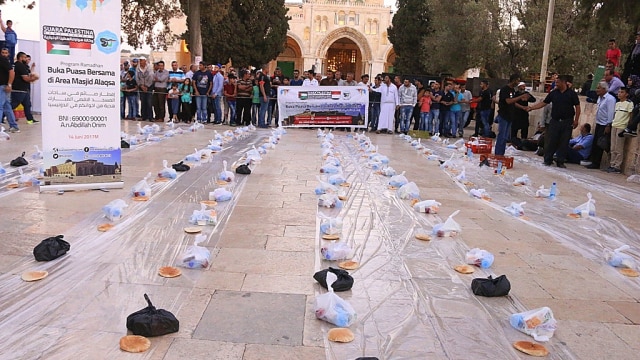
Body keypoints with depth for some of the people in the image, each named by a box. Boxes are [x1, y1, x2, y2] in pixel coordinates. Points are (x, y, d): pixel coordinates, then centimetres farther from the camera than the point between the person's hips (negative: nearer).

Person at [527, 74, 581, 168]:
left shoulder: (572, 93, 0)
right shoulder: (553, 93, 7)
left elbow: (577, 107, 0)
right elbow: (543, 103, 9)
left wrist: (576, 120, -6)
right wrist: (531, 108, 0)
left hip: (567, 122, -2)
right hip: (554, 121, 2)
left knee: (564, 143, 2)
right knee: (551, 141, -1)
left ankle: (560, 161, 10)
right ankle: (547, 160, 9)